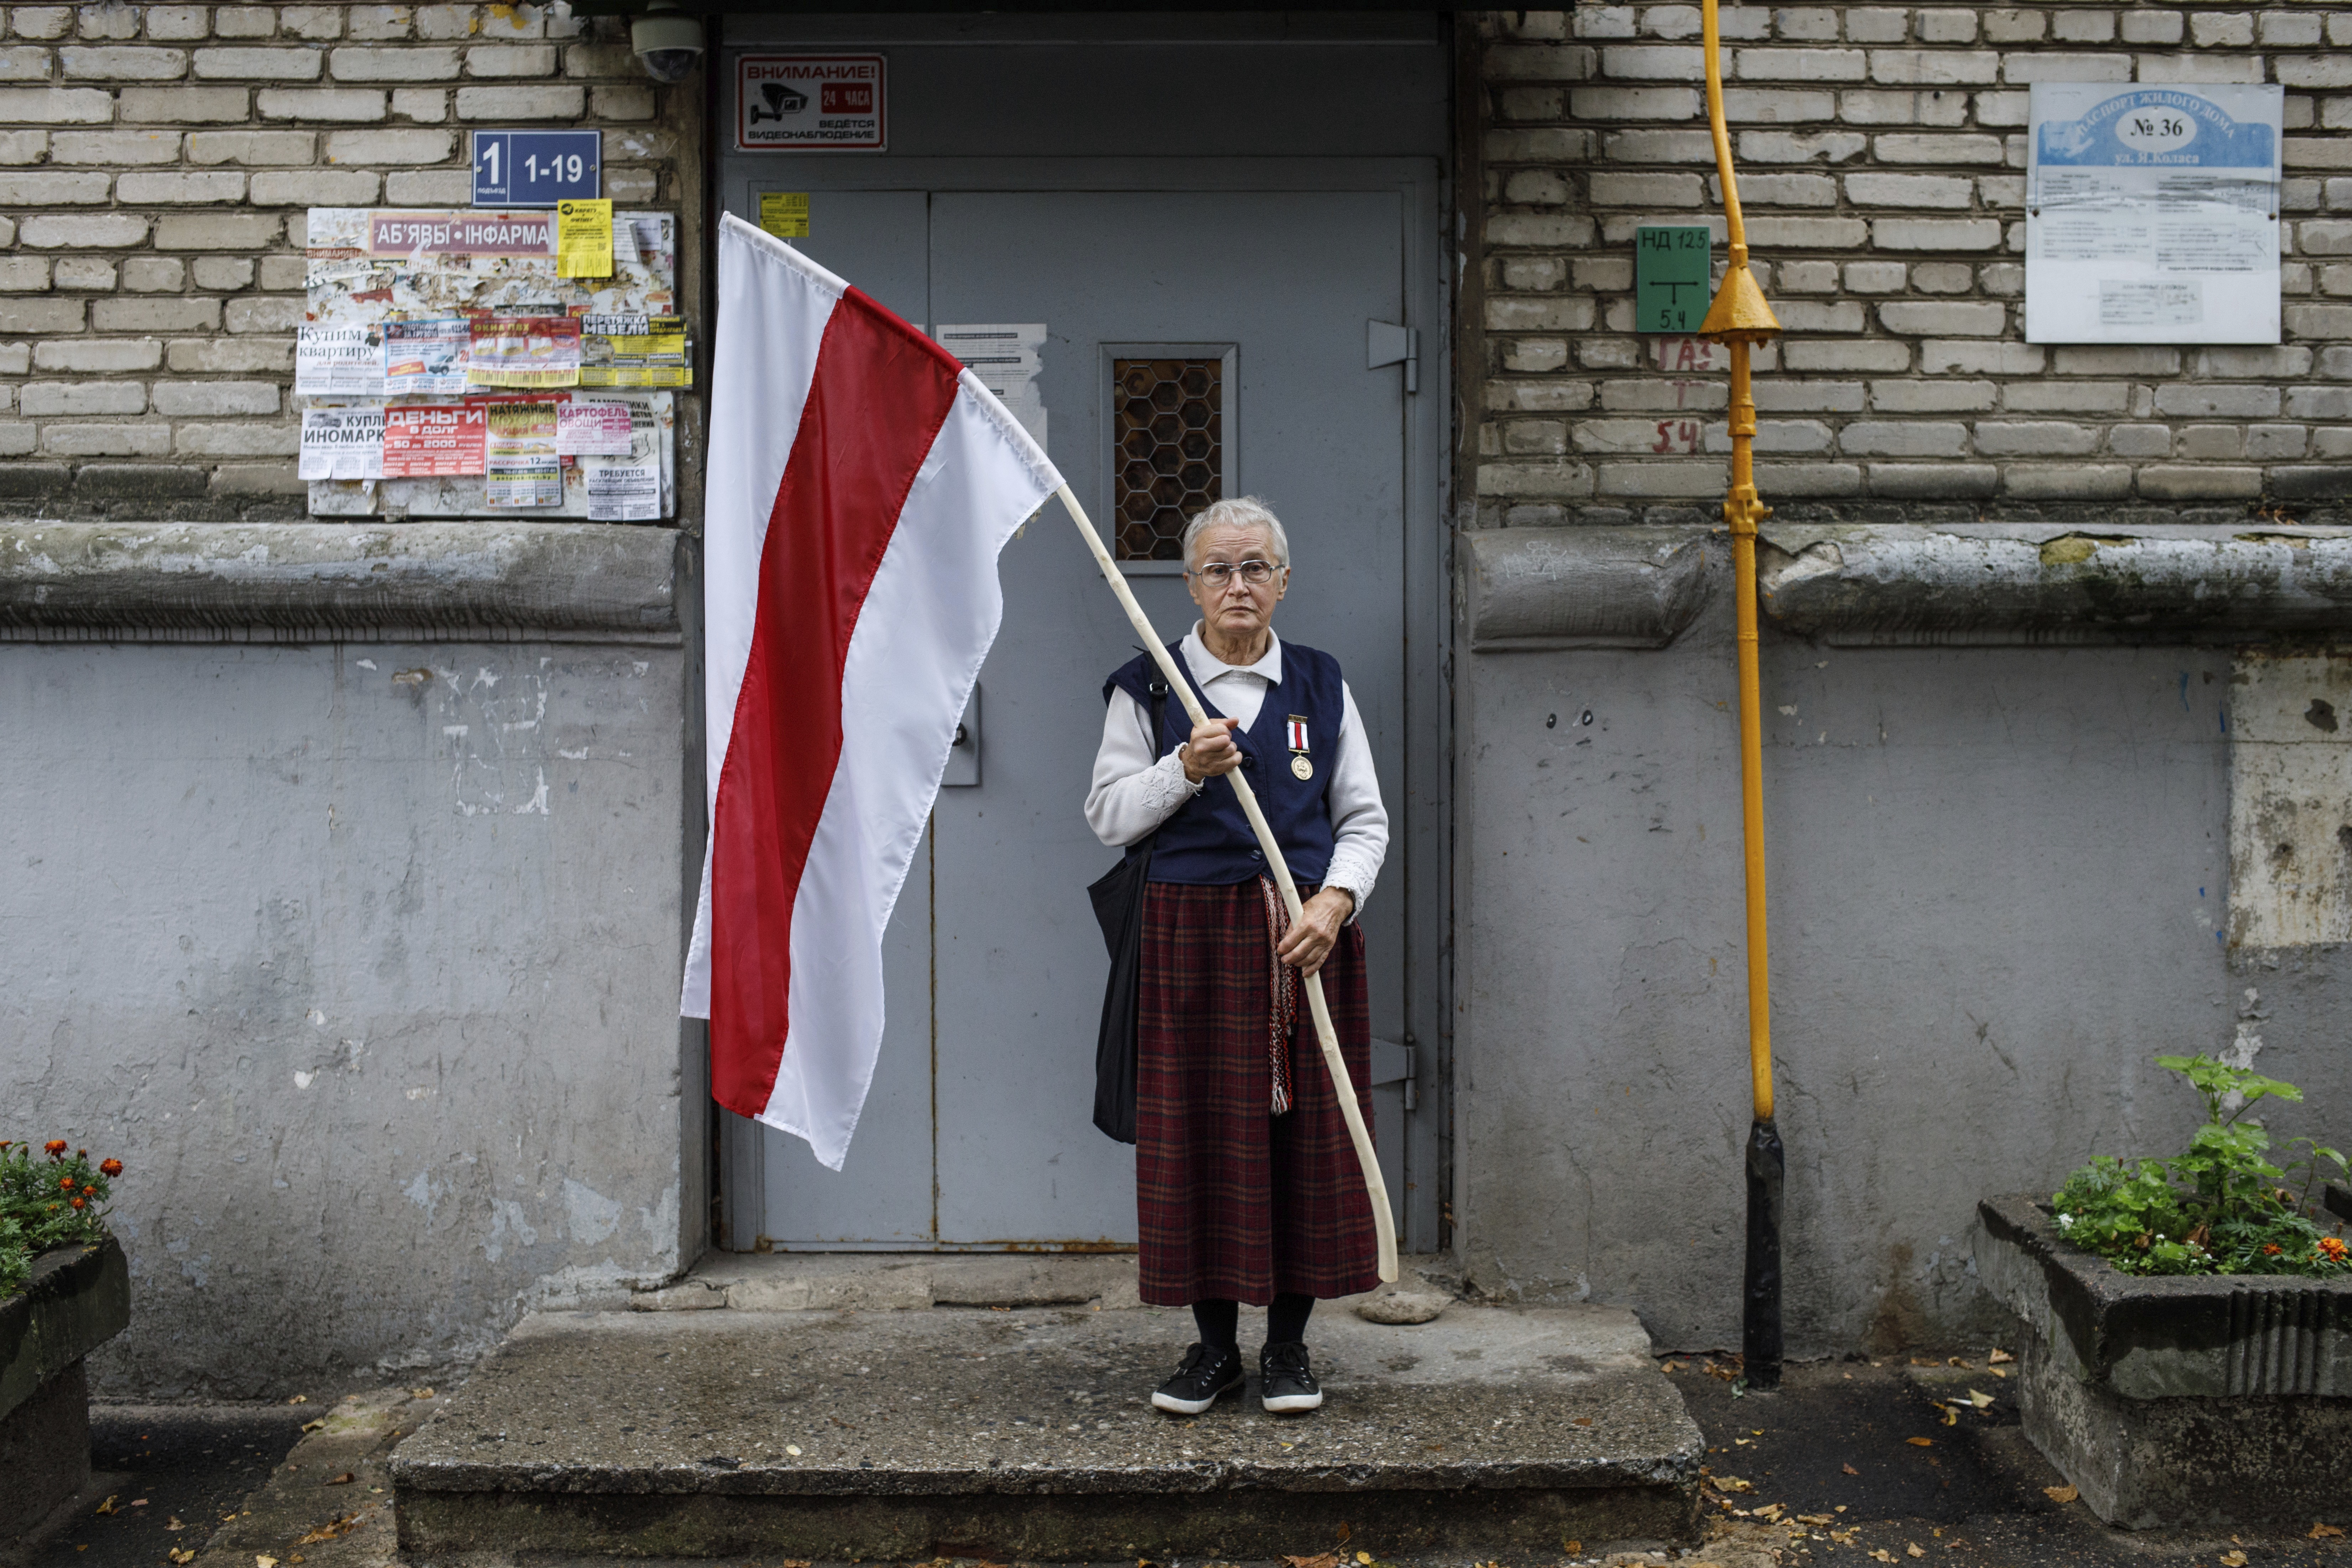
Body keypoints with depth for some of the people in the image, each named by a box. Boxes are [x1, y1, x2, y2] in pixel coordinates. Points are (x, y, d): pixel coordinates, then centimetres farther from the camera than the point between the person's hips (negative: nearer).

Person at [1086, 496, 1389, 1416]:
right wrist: (1184, 769, -13)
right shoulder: (1147, 689, 5)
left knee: (1306, 1131, 2)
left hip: (1308, 933, 1)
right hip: (1193, 934, -1)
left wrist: (1337, 900, -8)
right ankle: (1215, 1346, 15)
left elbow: (1364, 820, 9)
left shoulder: (1321, 686, 9)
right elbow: (1108, 815, 3)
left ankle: (1288, 1347, 15)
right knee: (1200, 1133, 0)